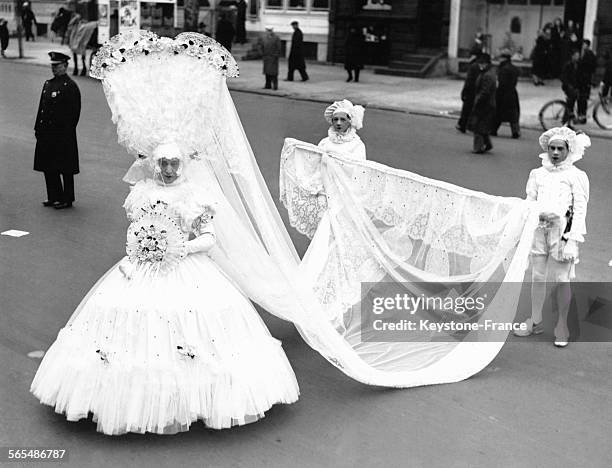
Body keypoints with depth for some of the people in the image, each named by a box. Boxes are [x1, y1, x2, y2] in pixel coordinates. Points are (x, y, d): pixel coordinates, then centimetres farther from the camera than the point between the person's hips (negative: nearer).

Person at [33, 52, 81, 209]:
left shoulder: (70, 86, -10)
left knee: (65, 169, 1)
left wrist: (67, 132, -17)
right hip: (47, 133, 8)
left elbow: (74, 113, -14)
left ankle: (67, 199, 11)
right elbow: (42, 107, 16)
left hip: (63, 134, -8)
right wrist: (38, 127, 11)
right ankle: (54, 197, 22)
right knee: (48, 166, 11)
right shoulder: (48, 84, 14)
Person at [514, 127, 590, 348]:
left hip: (562, 229, -4)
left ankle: (562, 326, 14)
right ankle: (535, 321, 25)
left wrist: (572, 239, -11)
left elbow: (580, 210, -4)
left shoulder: (576, 176, -1)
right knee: (537, 276, 10)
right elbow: (529, 202, 15)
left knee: (561, 279, 0)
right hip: (539, 228, 4)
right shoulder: (537, 174, 11)